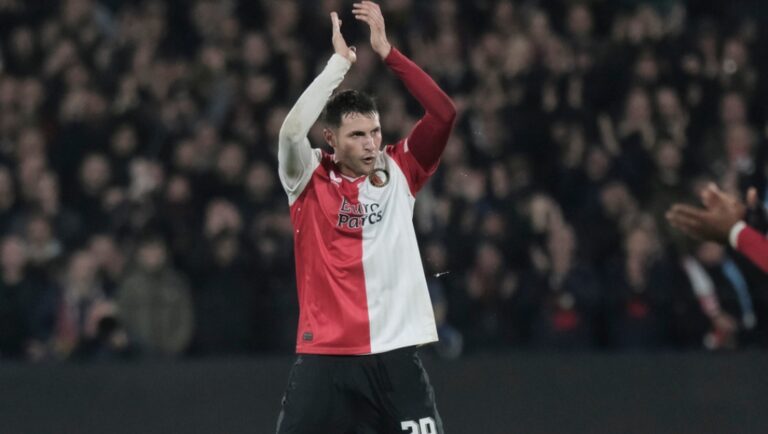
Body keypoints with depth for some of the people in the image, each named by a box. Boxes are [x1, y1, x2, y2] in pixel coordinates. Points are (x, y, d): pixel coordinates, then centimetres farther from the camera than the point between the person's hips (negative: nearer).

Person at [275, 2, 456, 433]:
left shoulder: (399, 173, 6)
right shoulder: (311, 179, 1)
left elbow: (444, 114, -5)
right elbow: (292, 131, -19)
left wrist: (387, 52, -10)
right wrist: (340, 61, -13)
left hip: (396, 356, 1)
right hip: (325, 357, -1)